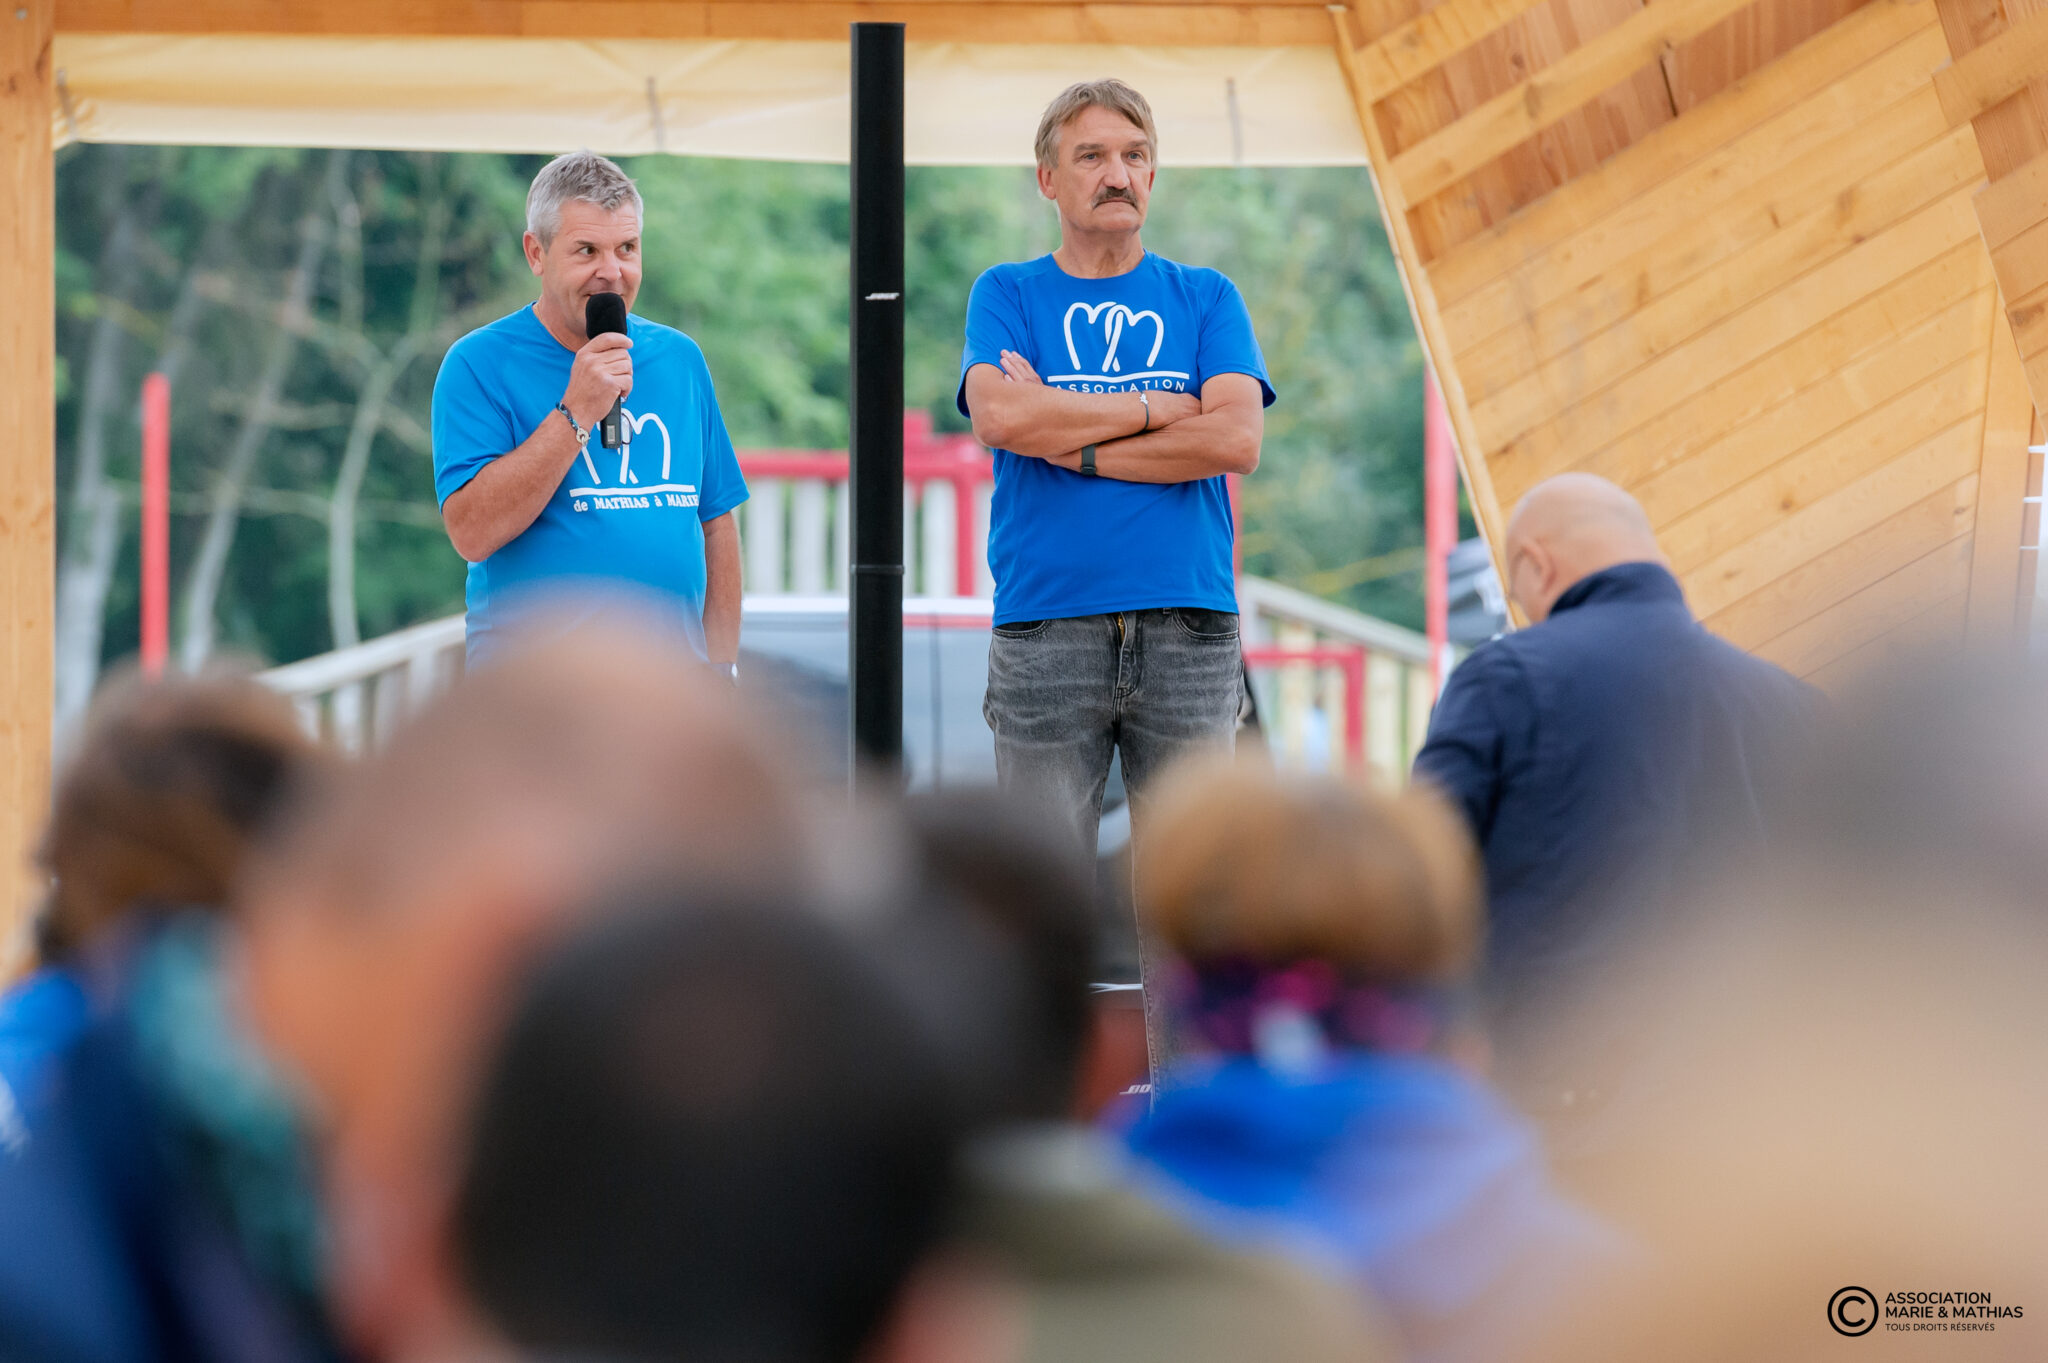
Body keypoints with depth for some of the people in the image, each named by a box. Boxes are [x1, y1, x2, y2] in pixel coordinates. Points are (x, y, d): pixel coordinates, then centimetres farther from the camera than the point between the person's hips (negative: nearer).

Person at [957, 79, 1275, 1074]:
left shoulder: (1205, 300, 12)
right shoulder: (1008, 297, 10)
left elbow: (1236, 439, -4)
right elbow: (1002, 414, -10)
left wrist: (1076, 444, -6)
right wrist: (1159, 409, -5)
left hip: (1187, 628, 1)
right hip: (1045, 630, -1)